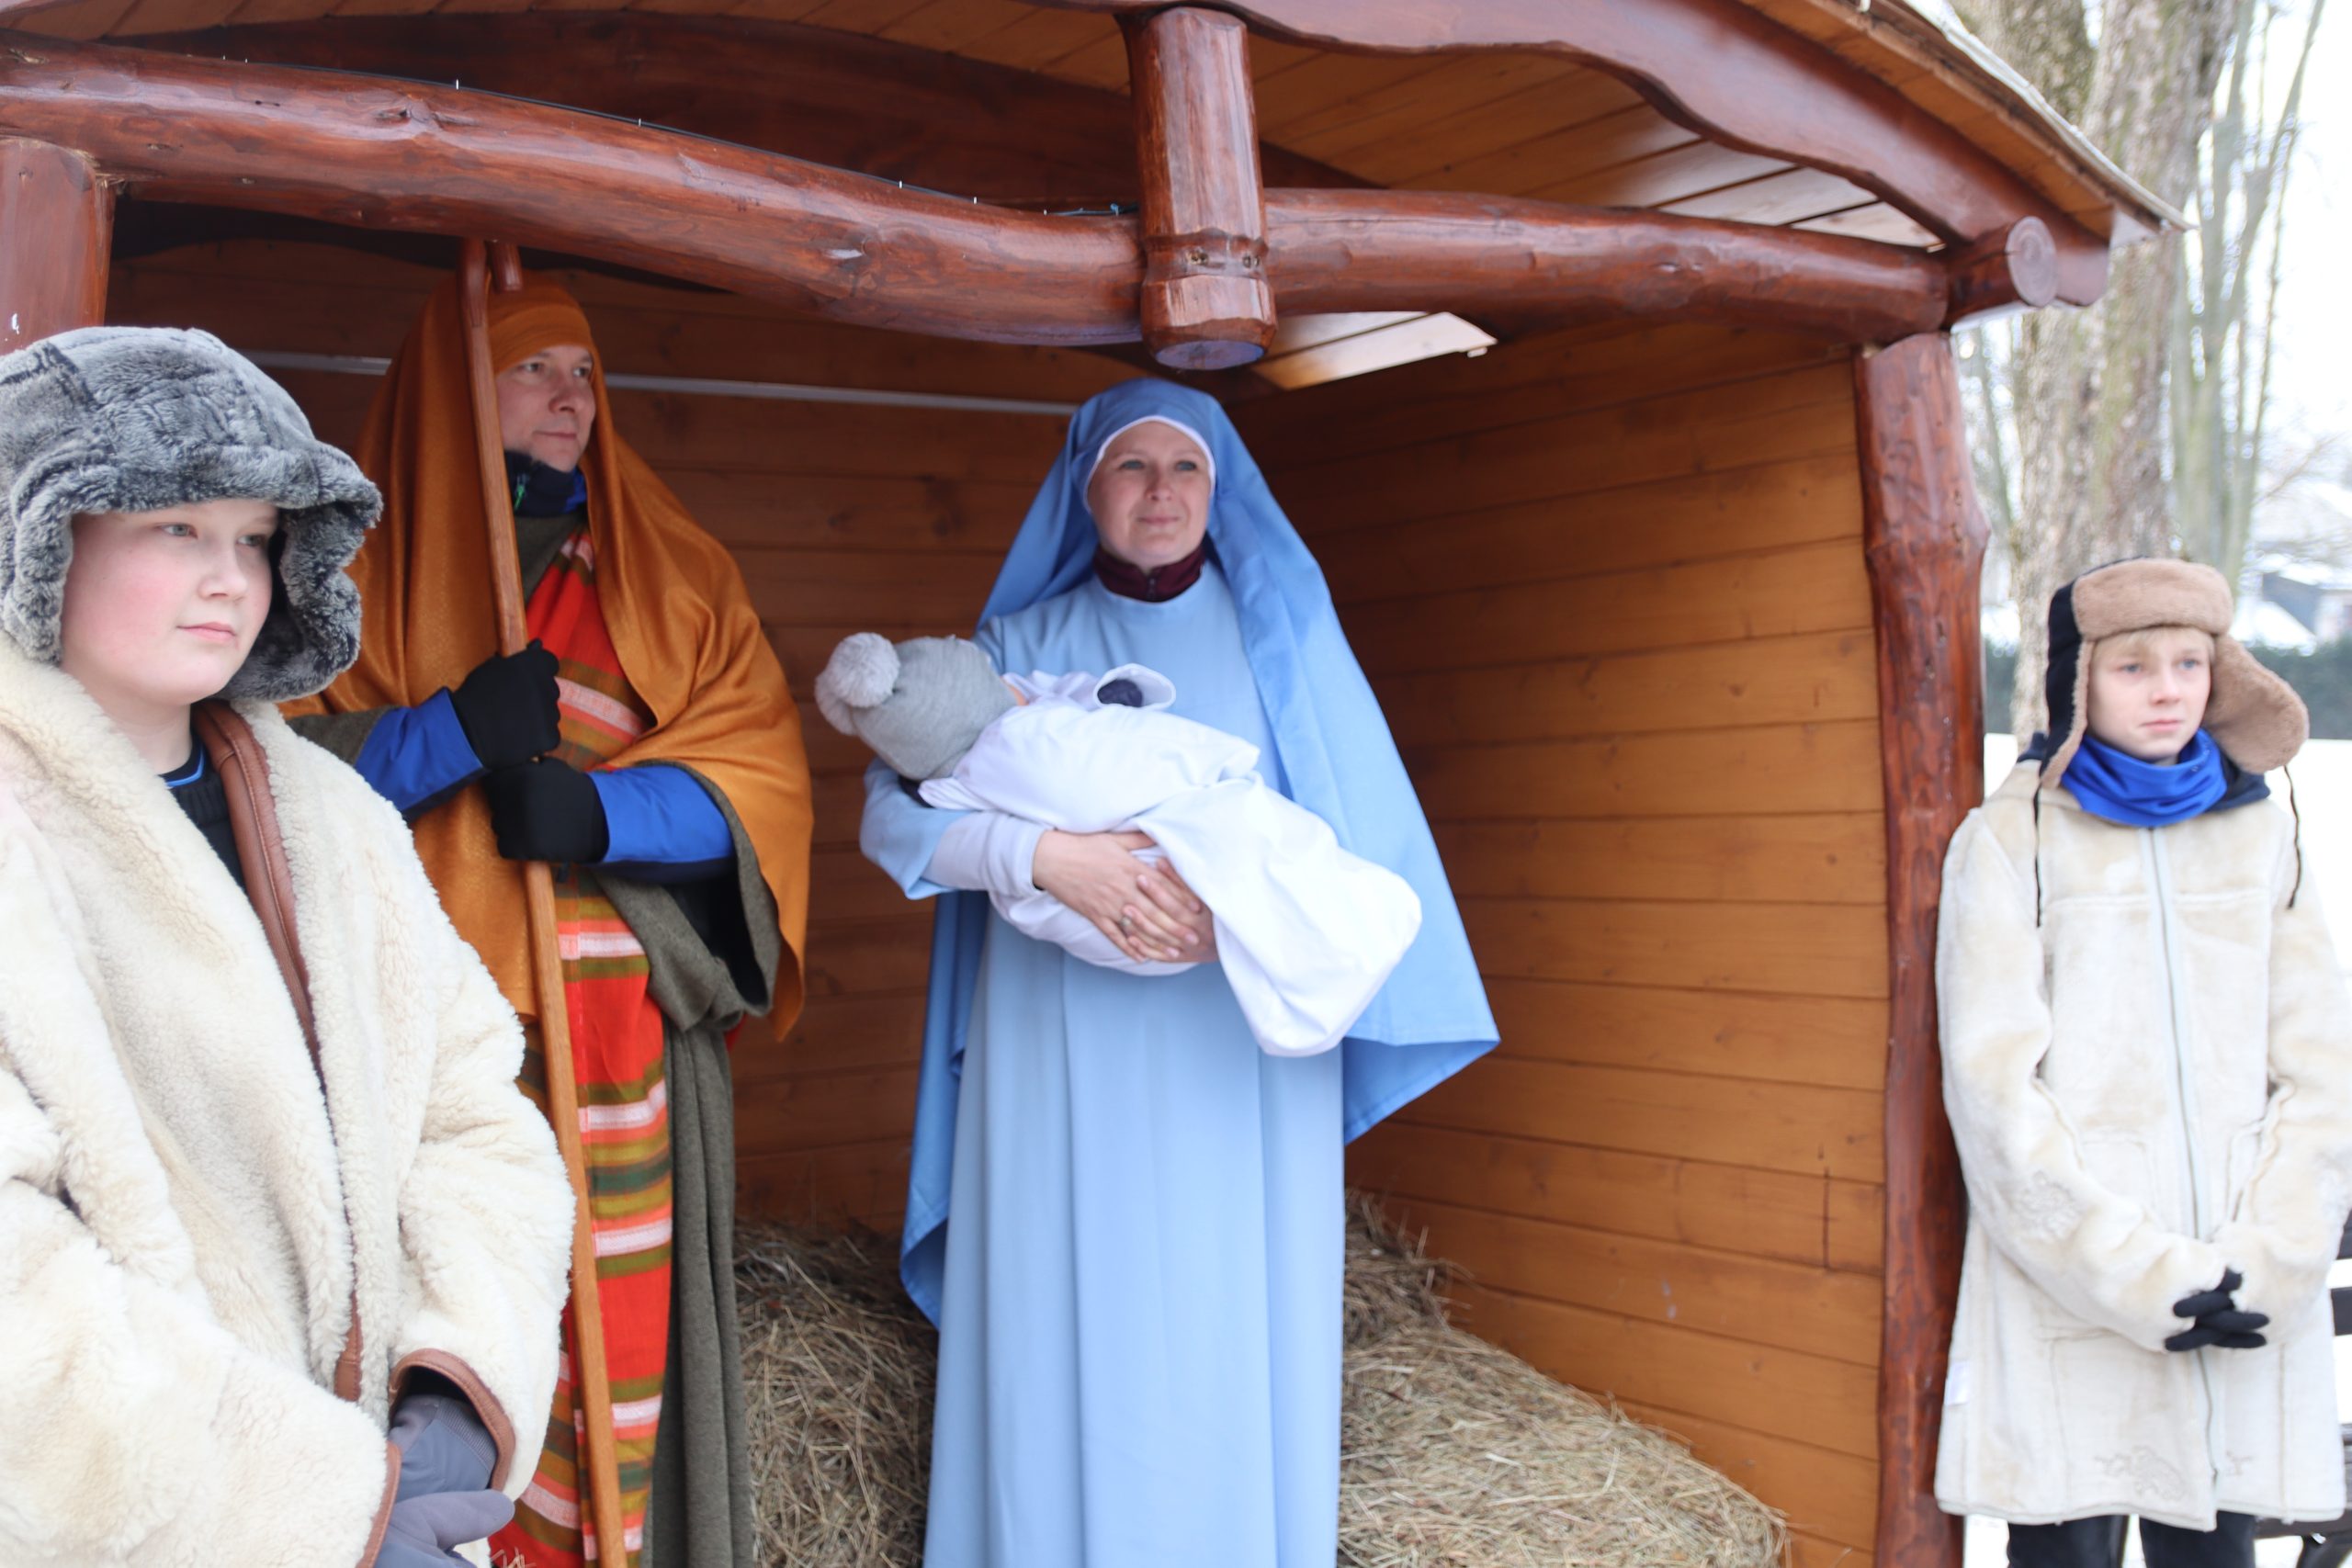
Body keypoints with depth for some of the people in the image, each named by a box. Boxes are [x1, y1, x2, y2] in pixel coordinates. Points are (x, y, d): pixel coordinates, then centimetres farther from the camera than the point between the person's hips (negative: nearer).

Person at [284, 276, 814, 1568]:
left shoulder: (675, 573, 17)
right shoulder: (361, 555, 13)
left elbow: (759, 776, 6)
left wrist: (602, 810, -13)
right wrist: (451, 735, -14)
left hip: (615, 1028, 1)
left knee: (605, 1313, -4)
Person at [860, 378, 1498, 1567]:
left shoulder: (1278, 630, 8)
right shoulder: (1024, 642, 8)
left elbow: (1362, 828, 0)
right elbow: (895, 810, -3)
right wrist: (1048, 855, -18)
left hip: (1236, 1058, 0)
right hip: (1068, 1057, 0)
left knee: (1232, 1347, 1)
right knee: (1070, 1336, 1)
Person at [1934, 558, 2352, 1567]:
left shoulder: (2261, 840, 11)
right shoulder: (2013, 839, 0)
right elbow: (1996, 1088, -7)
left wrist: (2269, 1263, -7)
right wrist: (2140, 1278, -13)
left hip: (2245, 1314, 3)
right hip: (2068, 1311, -3)